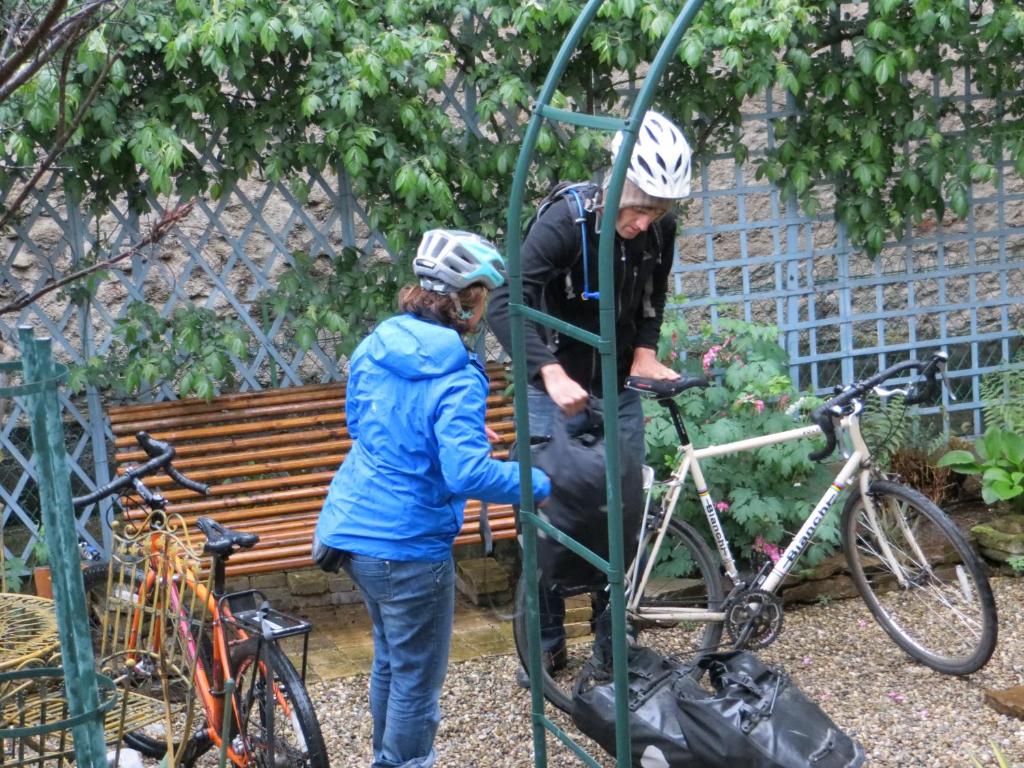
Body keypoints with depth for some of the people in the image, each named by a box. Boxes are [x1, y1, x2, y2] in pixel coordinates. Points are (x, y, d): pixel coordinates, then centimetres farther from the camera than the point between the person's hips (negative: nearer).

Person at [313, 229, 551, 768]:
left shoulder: (374, 346, 3)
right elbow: (468, 476, -29)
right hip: (408, 545, -9)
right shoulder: (456, 379, -21)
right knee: (416, 682, 7)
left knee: (391, 661, 26)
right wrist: (542, 484, -15)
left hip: (353, 526, 9)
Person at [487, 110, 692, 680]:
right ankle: (547, 643, 17)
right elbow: (505, 304, -31)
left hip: (620, 394, 4)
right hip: (558, 394, -4)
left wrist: (645, 351, -4)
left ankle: (613, 644, 20)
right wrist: (552, 372, -41)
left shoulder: (660, 231, -7)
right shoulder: (565, 222, -23)